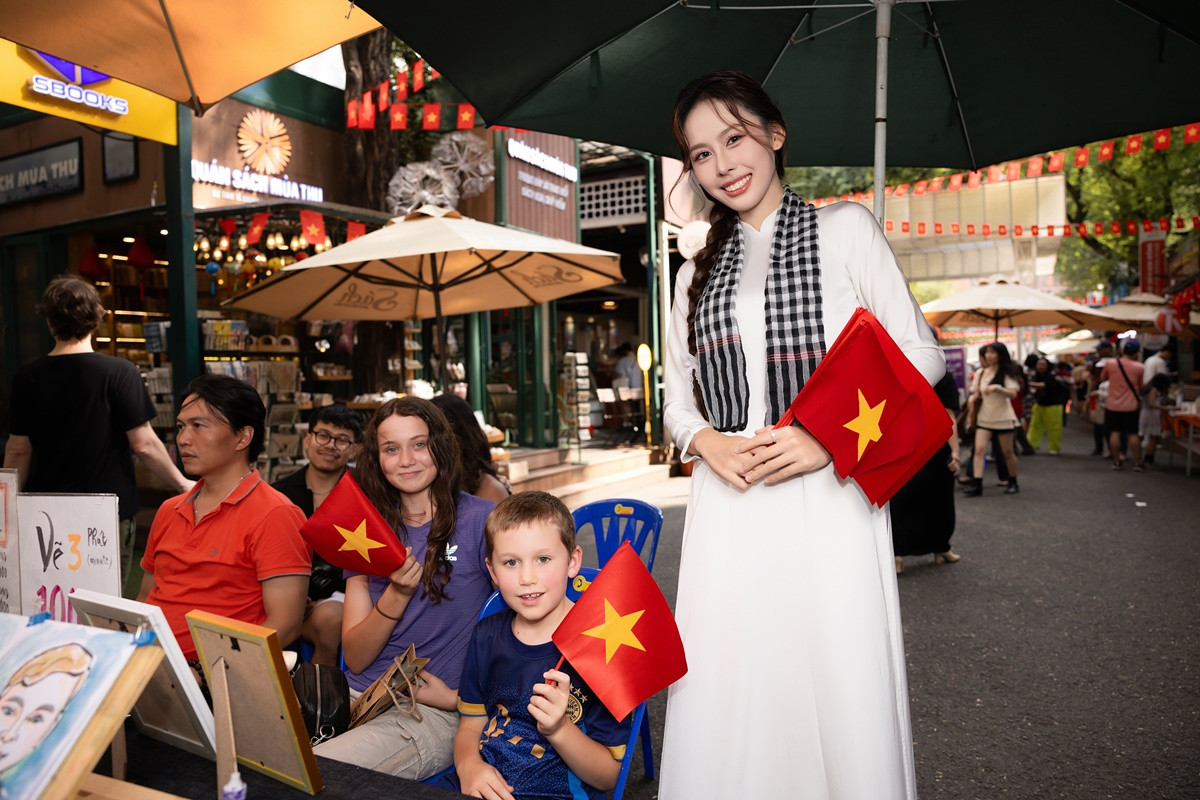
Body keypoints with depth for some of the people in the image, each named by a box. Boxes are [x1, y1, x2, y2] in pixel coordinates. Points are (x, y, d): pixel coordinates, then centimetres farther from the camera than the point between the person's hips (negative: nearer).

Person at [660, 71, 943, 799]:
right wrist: (707, 442, -5)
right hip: (728, 506, 3)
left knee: (838, 689, 2)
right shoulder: (698, 274, 17)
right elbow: (678, 396, 17)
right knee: (730, 698, 7)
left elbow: (919, 355, 2)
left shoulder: (844, 228, 7)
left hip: (827, 499, -3)